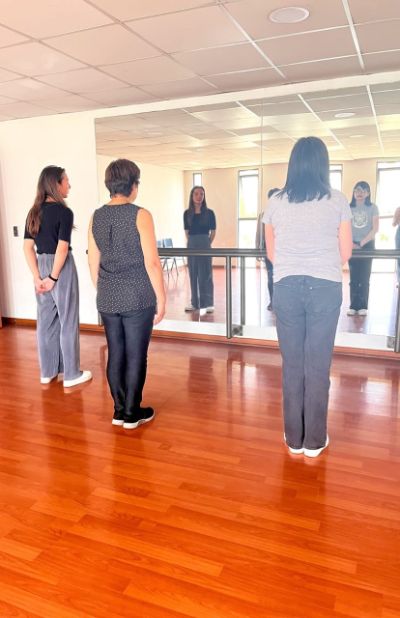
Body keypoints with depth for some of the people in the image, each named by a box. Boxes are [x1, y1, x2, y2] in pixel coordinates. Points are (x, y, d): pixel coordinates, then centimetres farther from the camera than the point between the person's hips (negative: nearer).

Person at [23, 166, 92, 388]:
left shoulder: (34, 212, 7)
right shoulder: (64, 212, -13)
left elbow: (27, 247, 3)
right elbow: (62, 248, -20)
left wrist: (37, 277, 1)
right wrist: (53, 278, -14)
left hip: (42, 267, 7)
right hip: (61, 268, -7)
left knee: (45, 321, 14)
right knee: (67, 321, 3)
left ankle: (47, 371, 25)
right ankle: (71, 374, 12)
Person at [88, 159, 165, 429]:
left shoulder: (96, 217, 6)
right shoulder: (140, 215, -10)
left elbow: (93, 263, 9)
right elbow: (151, 262, -13)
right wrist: (161, 299, -5)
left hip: (108, 300, 5)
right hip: (138, 298, -5)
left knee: (115, 354, 13)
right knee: (136, 356, 6)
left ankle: (119, 410, 24)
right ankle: (132, 413, 16)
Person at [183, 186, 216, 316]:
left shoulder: (209, 213, -3)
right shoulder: (187, 213, 5)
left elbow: (213, 231, 3)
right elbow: (186, 231, 13)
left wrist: (207, 244, 1)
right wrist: (191, 242, 7)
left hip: (204, 245, -3)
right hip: (191, 245, 4)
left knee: (205, 274, -3)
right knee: (193, 275, 9)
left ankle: (207, 304, 1)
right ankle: (195, 303, 18)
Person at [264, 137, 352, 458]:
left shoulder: (276, 202, 2)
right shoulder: (337, 201, -2)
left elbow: (271, 254, 8)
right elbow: (345, 253, 3)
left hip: (286, 287, 1)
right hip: (325, 287, -1)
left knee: (292, 364, 10)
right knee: (318, 366, 7)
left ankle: (294, 438, 21)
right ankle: (314, 440, 18)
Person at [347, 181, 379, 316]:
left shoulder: (372, 208, 3)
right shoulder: (349, 208, 5)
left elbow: (375, 228, -3)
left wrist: (362, 243, -10)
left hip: (367, 245, -1)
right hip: (352, 245, 1)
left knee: (364, 277, -1)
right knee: (354, 278, 1)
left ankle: (363, 306, 1)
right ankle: (353, 305, 3)